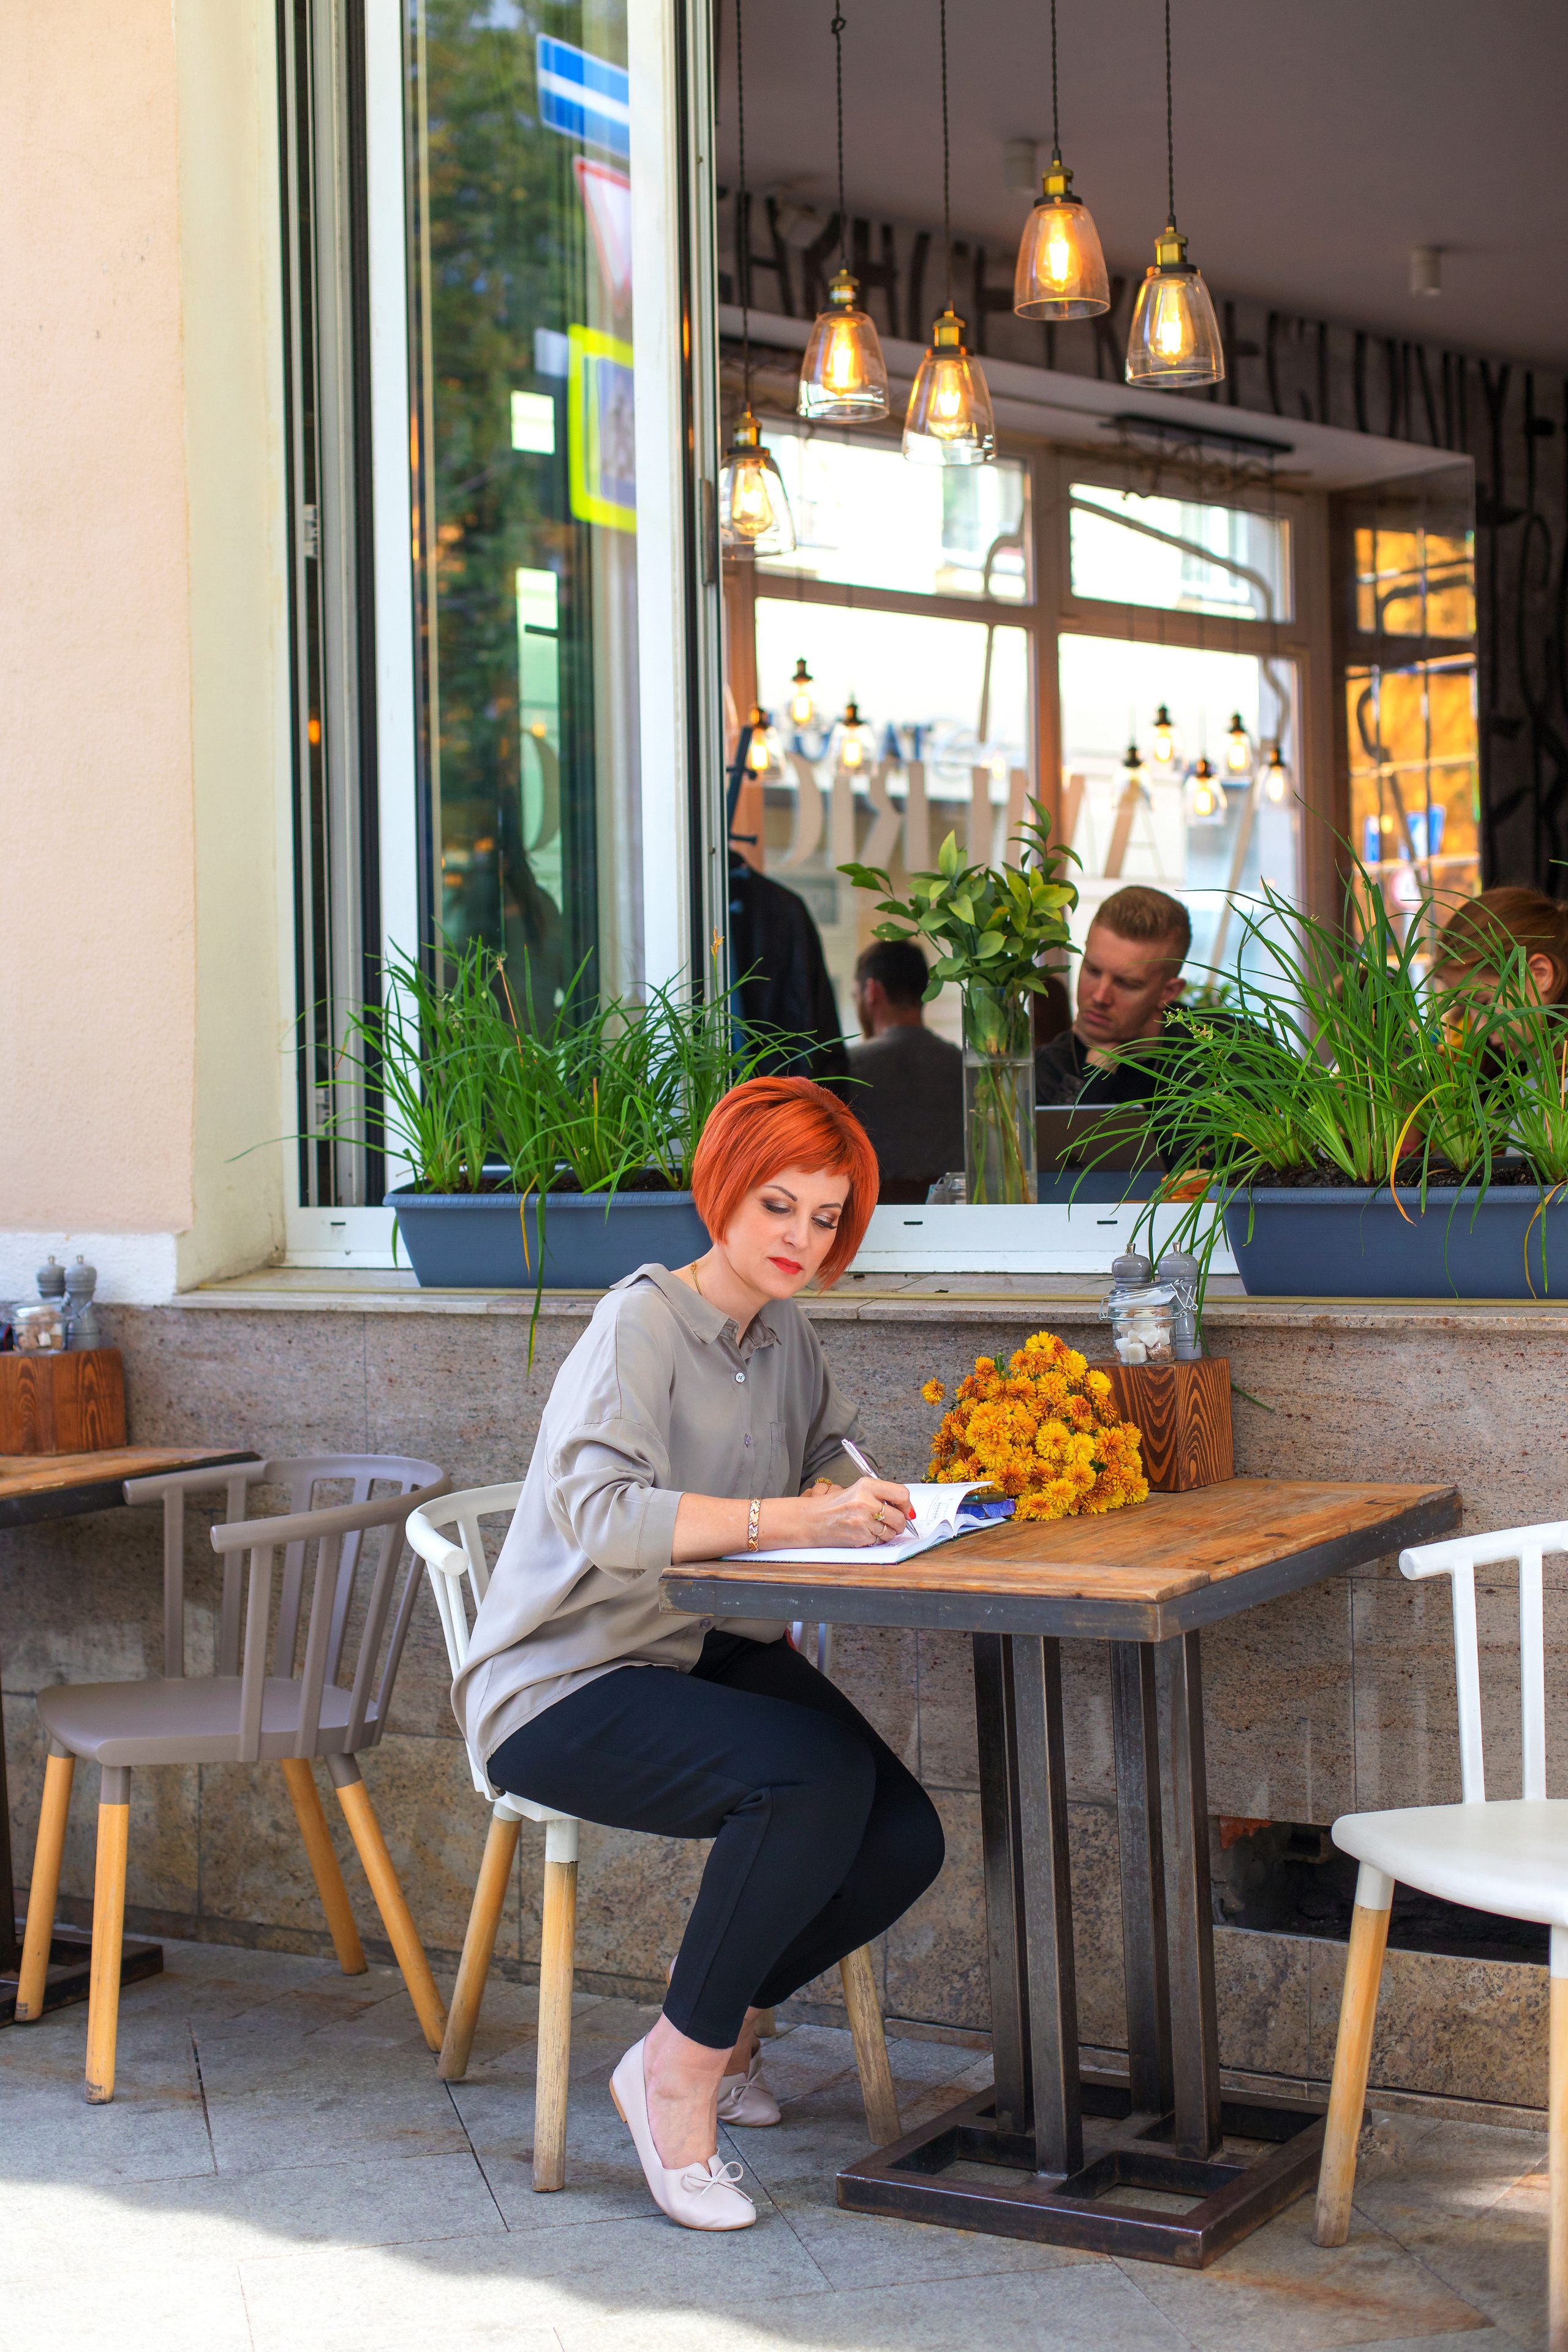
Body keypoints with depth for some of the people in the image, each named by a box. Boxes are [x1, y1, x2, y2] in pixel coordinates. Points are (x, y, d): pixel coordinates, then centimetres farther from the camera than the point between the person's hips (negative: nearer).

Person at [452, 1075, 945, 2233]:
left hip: (715, 1652, 8)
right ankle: (678, 2071, -13)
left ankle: (729, 2021, 16)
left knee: (904, 1841, -11)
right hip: (564, 1689, -8)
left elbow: (829, 1450, 19)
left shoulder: (785, 1332, 7)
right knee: (816, 1777, -31)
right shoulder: (642, 1324, -17)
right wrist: (791, 1518, -42)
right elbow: (601, 1511, -31)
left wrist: (858, 1497, -7)